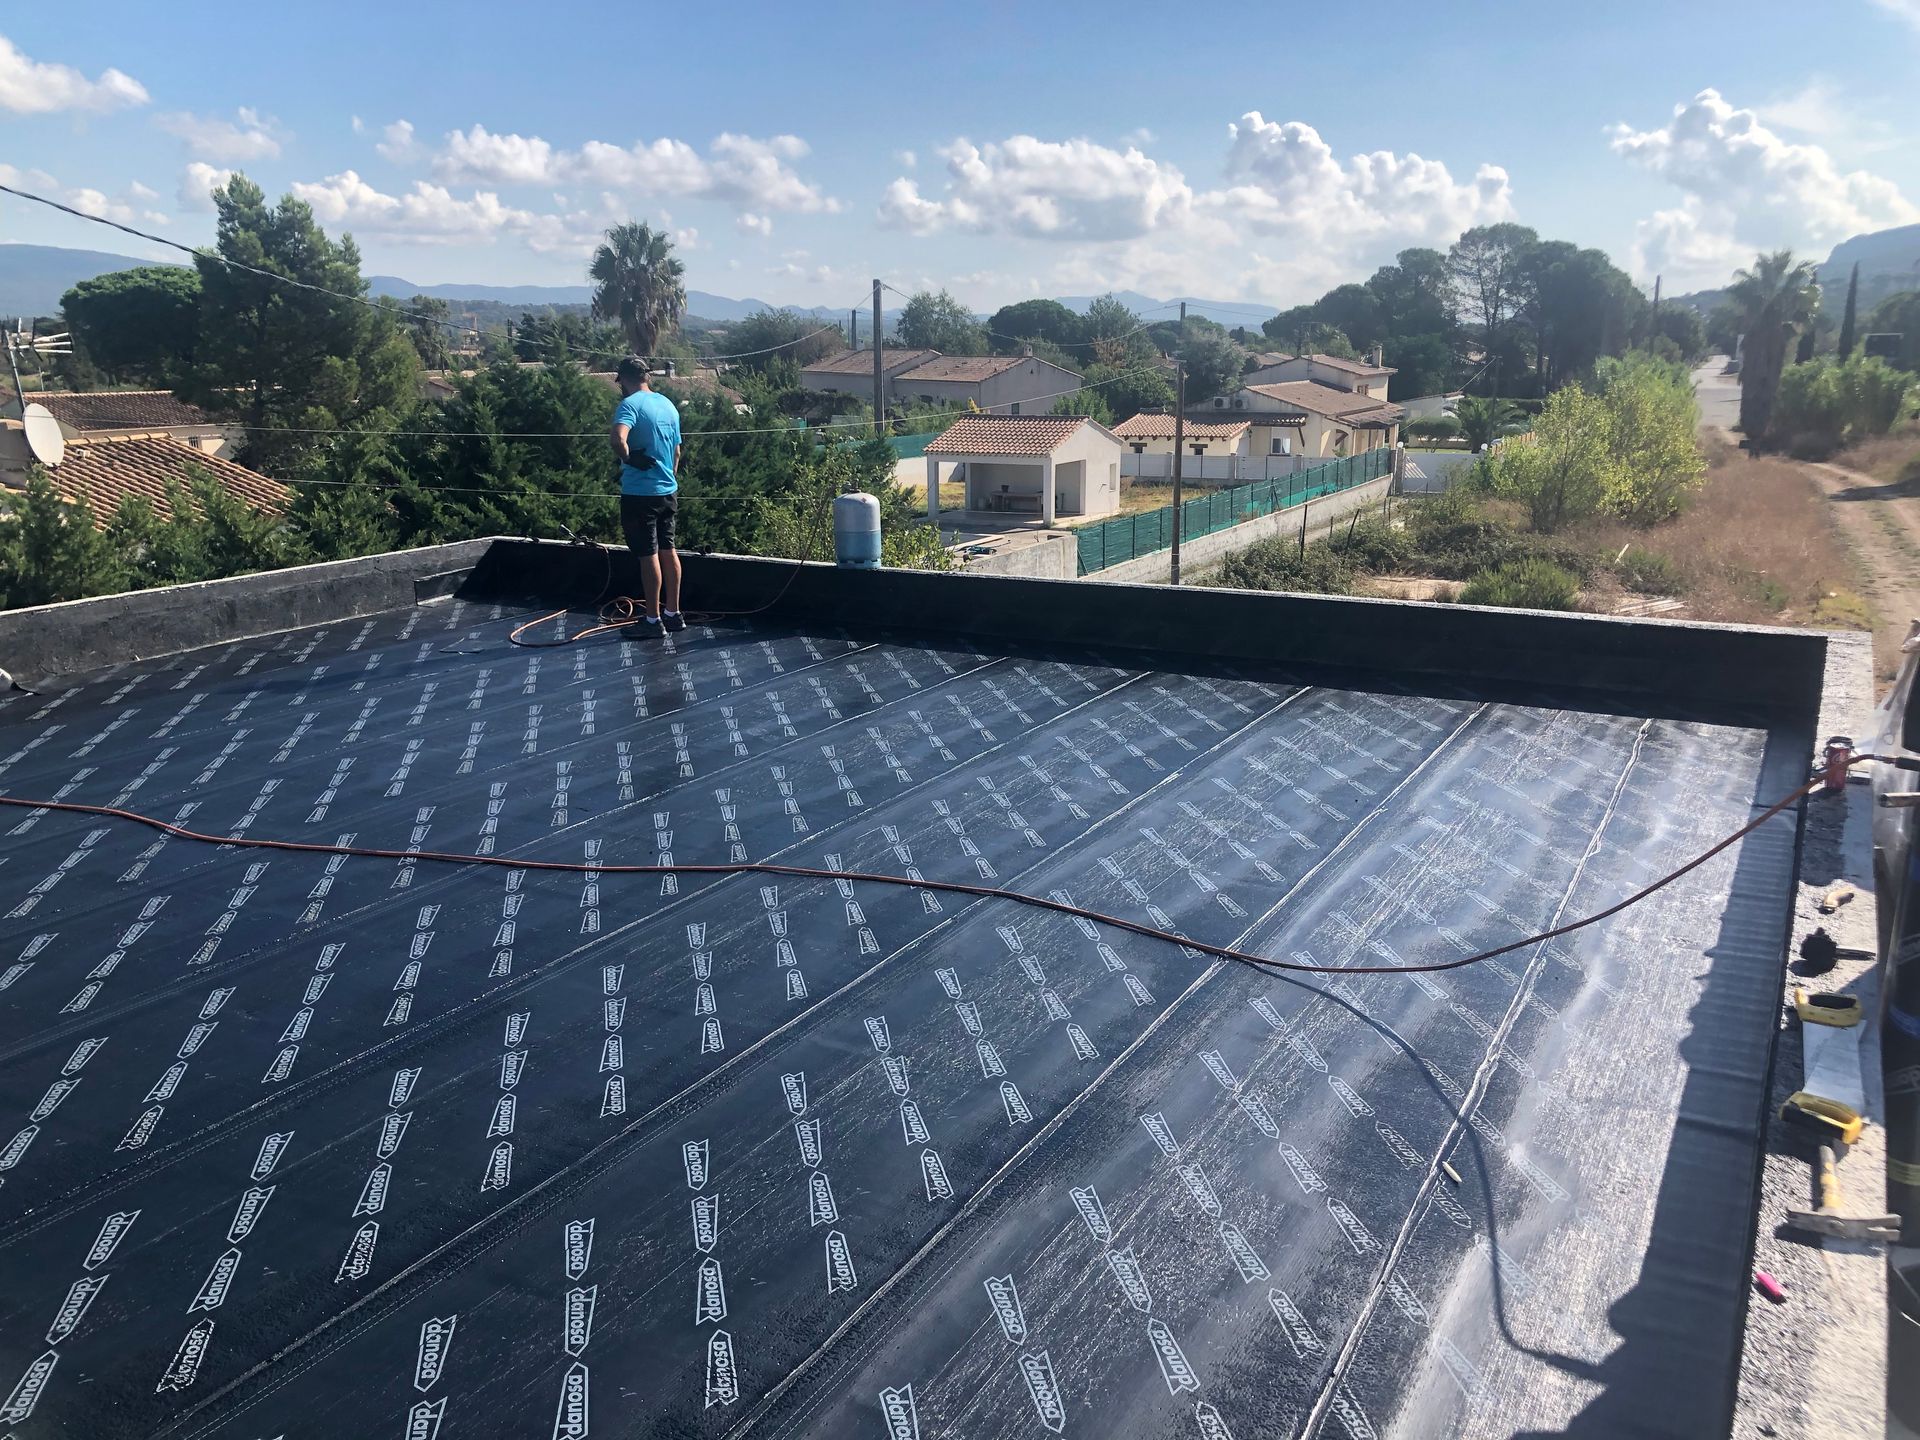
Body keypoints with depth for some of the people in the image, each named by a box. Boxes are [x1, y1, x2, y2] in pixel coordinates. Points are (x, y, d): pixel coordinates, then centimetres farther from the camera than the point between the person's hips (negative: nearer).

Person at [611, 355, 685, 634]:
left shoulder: (630, 404, -14)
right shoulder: (668, 405, 10)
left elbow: (619, 439, -33)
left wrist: (628, 459, -15)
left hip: (640, 493, -7)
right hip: (668, 490, 7)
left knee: (649, 555, -1)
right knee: (668, 550, 13)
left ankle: (653, 620, 6)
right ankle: (673, 613, 20)